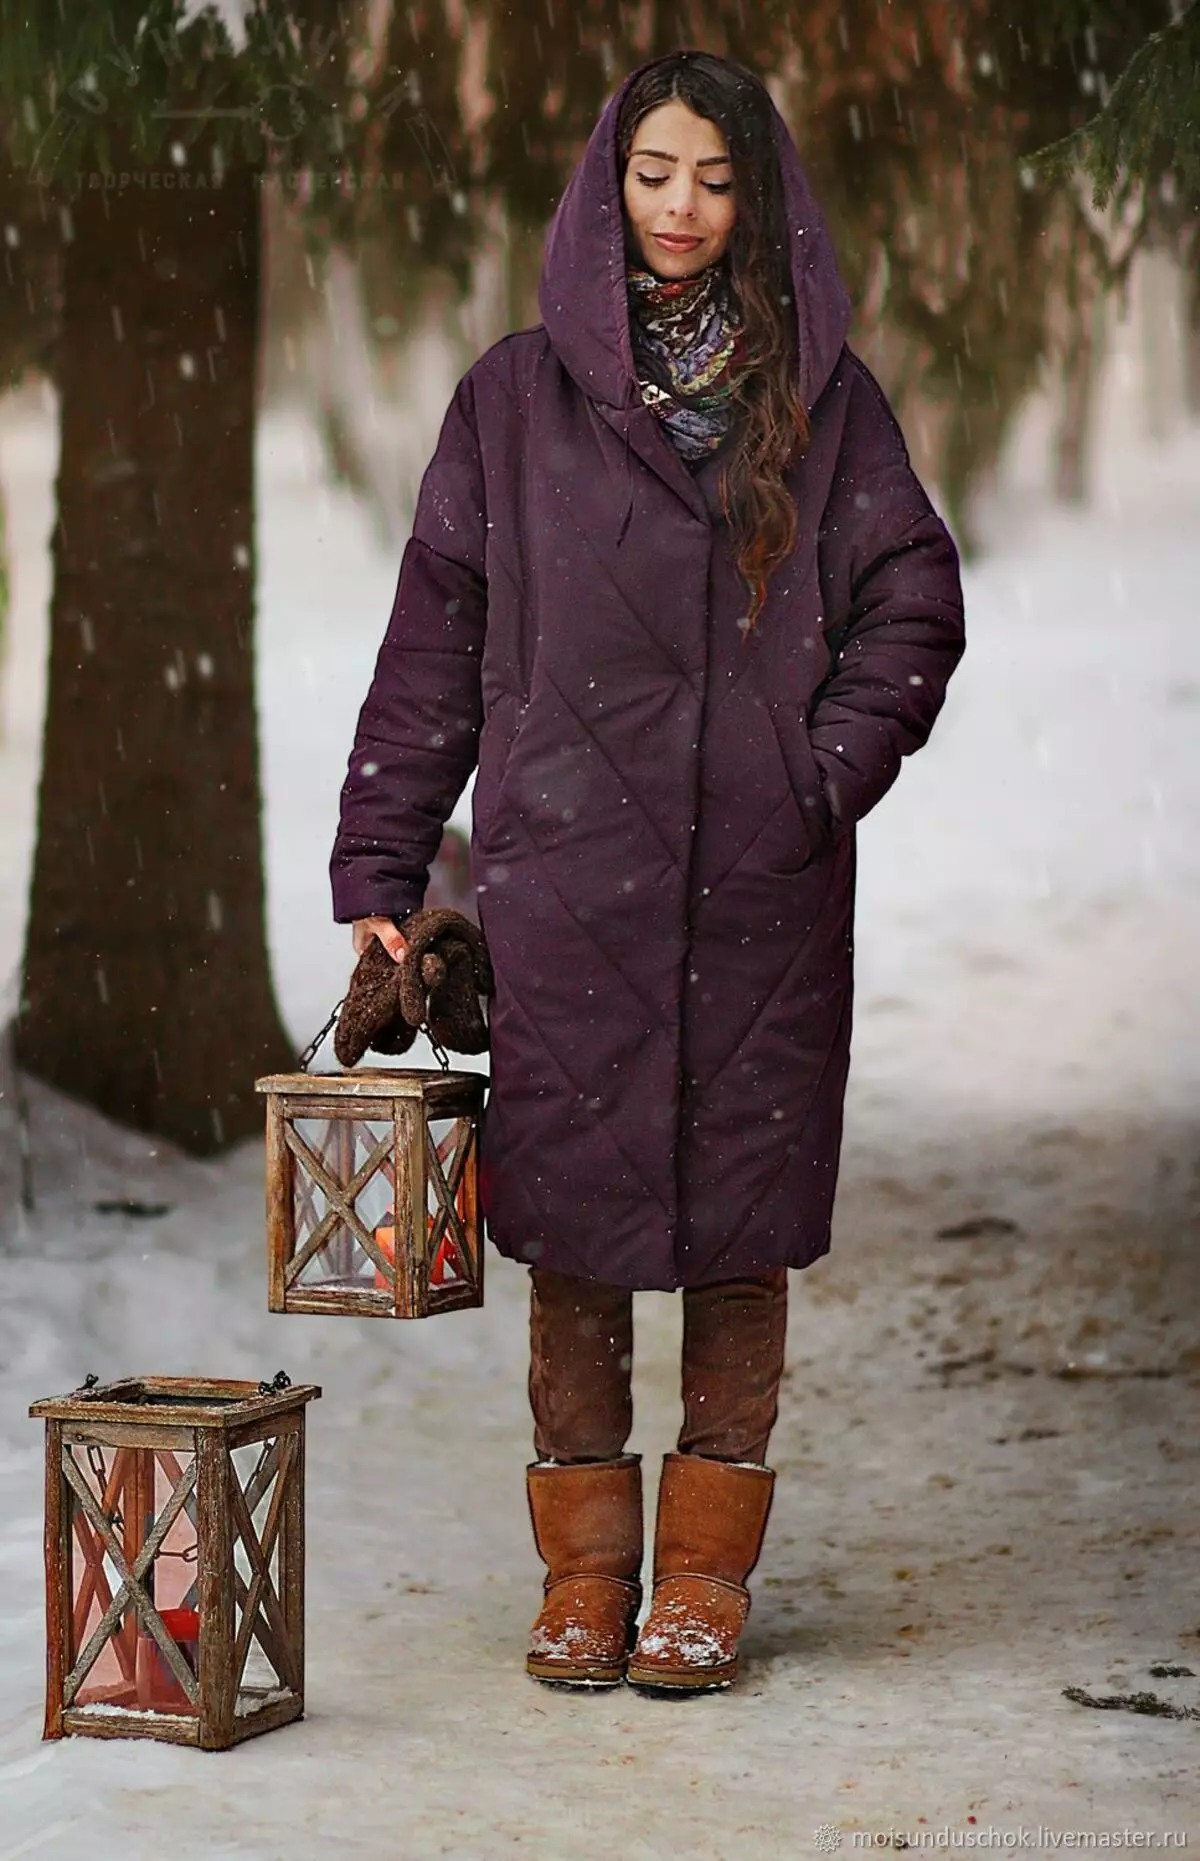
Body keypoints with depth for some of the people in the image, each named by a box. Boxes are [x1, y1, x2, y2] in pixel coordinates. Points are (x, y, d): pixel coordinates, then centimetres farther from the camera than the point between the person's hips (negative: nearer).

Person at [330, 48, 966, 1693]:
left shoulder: (819, 397, 7)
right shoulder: (519, 396, 6)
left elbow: (916, 602, 4)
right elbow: (436, 635, 5)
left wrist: (826, 778, -9)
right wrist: (378, 875, 1)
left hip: (761, 883, 0)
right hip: (566, 868, 0)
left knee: (740, 1211, 3)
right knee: (574, 1206, 1)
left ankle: (707, 1569, 14)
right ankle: (584, 1567, 12)